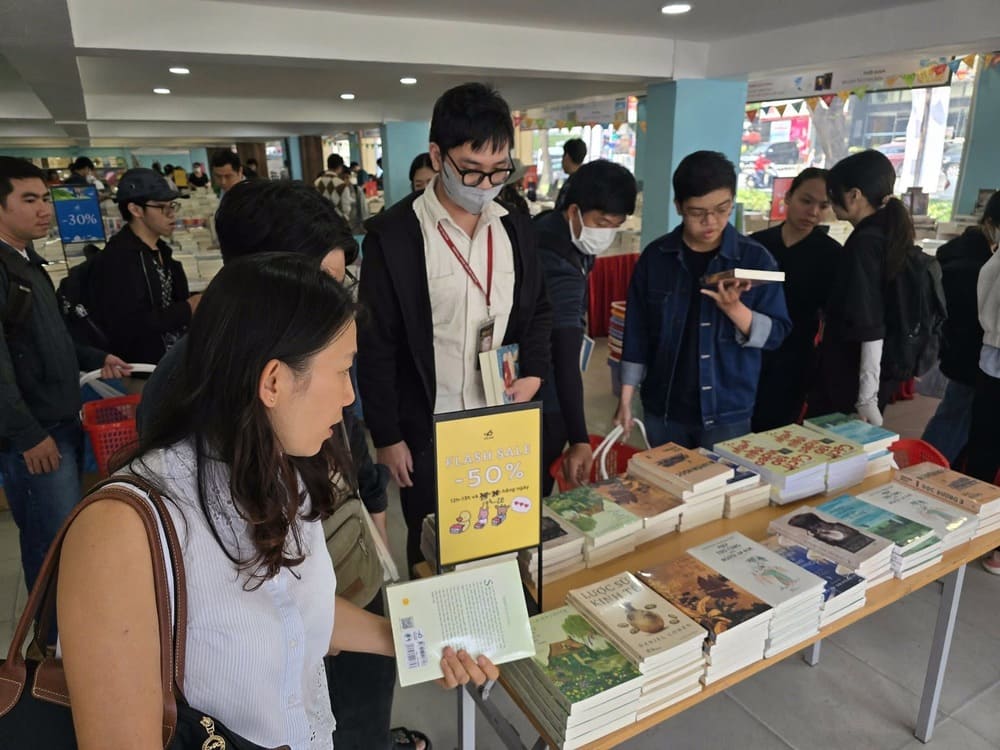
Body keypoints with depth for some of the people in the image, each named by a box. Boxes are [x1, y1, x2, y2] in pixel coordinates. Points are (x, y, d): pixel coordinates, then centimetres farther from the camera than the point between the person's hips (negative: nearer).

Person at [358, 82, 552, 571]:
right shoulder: (393, 235, -12)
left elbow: (538, 311, 13)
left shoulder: (516, 228, 3)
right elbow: (376, 345, -9)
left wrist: (533, 374, -4)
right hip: (429, 432, -4)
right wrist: (386, 437, -7)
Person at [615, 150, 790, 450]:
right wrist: (626, 399, 0)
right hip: (662, 410, 2)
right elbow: (637, 333, 1)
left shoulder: (755, 258, -7)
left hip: (727, 415, -1)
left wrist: (734, 308, -24)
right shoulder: (655, 256, -3)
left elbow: (775, 333, -5)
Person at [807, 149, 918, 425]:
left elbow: (871, 327, -20)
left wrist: (867, 396, -19)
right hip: (881, 376, 9)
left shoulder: (864, 244, -17)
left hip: (850, 383, -9)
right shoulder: (890, 235, 9)